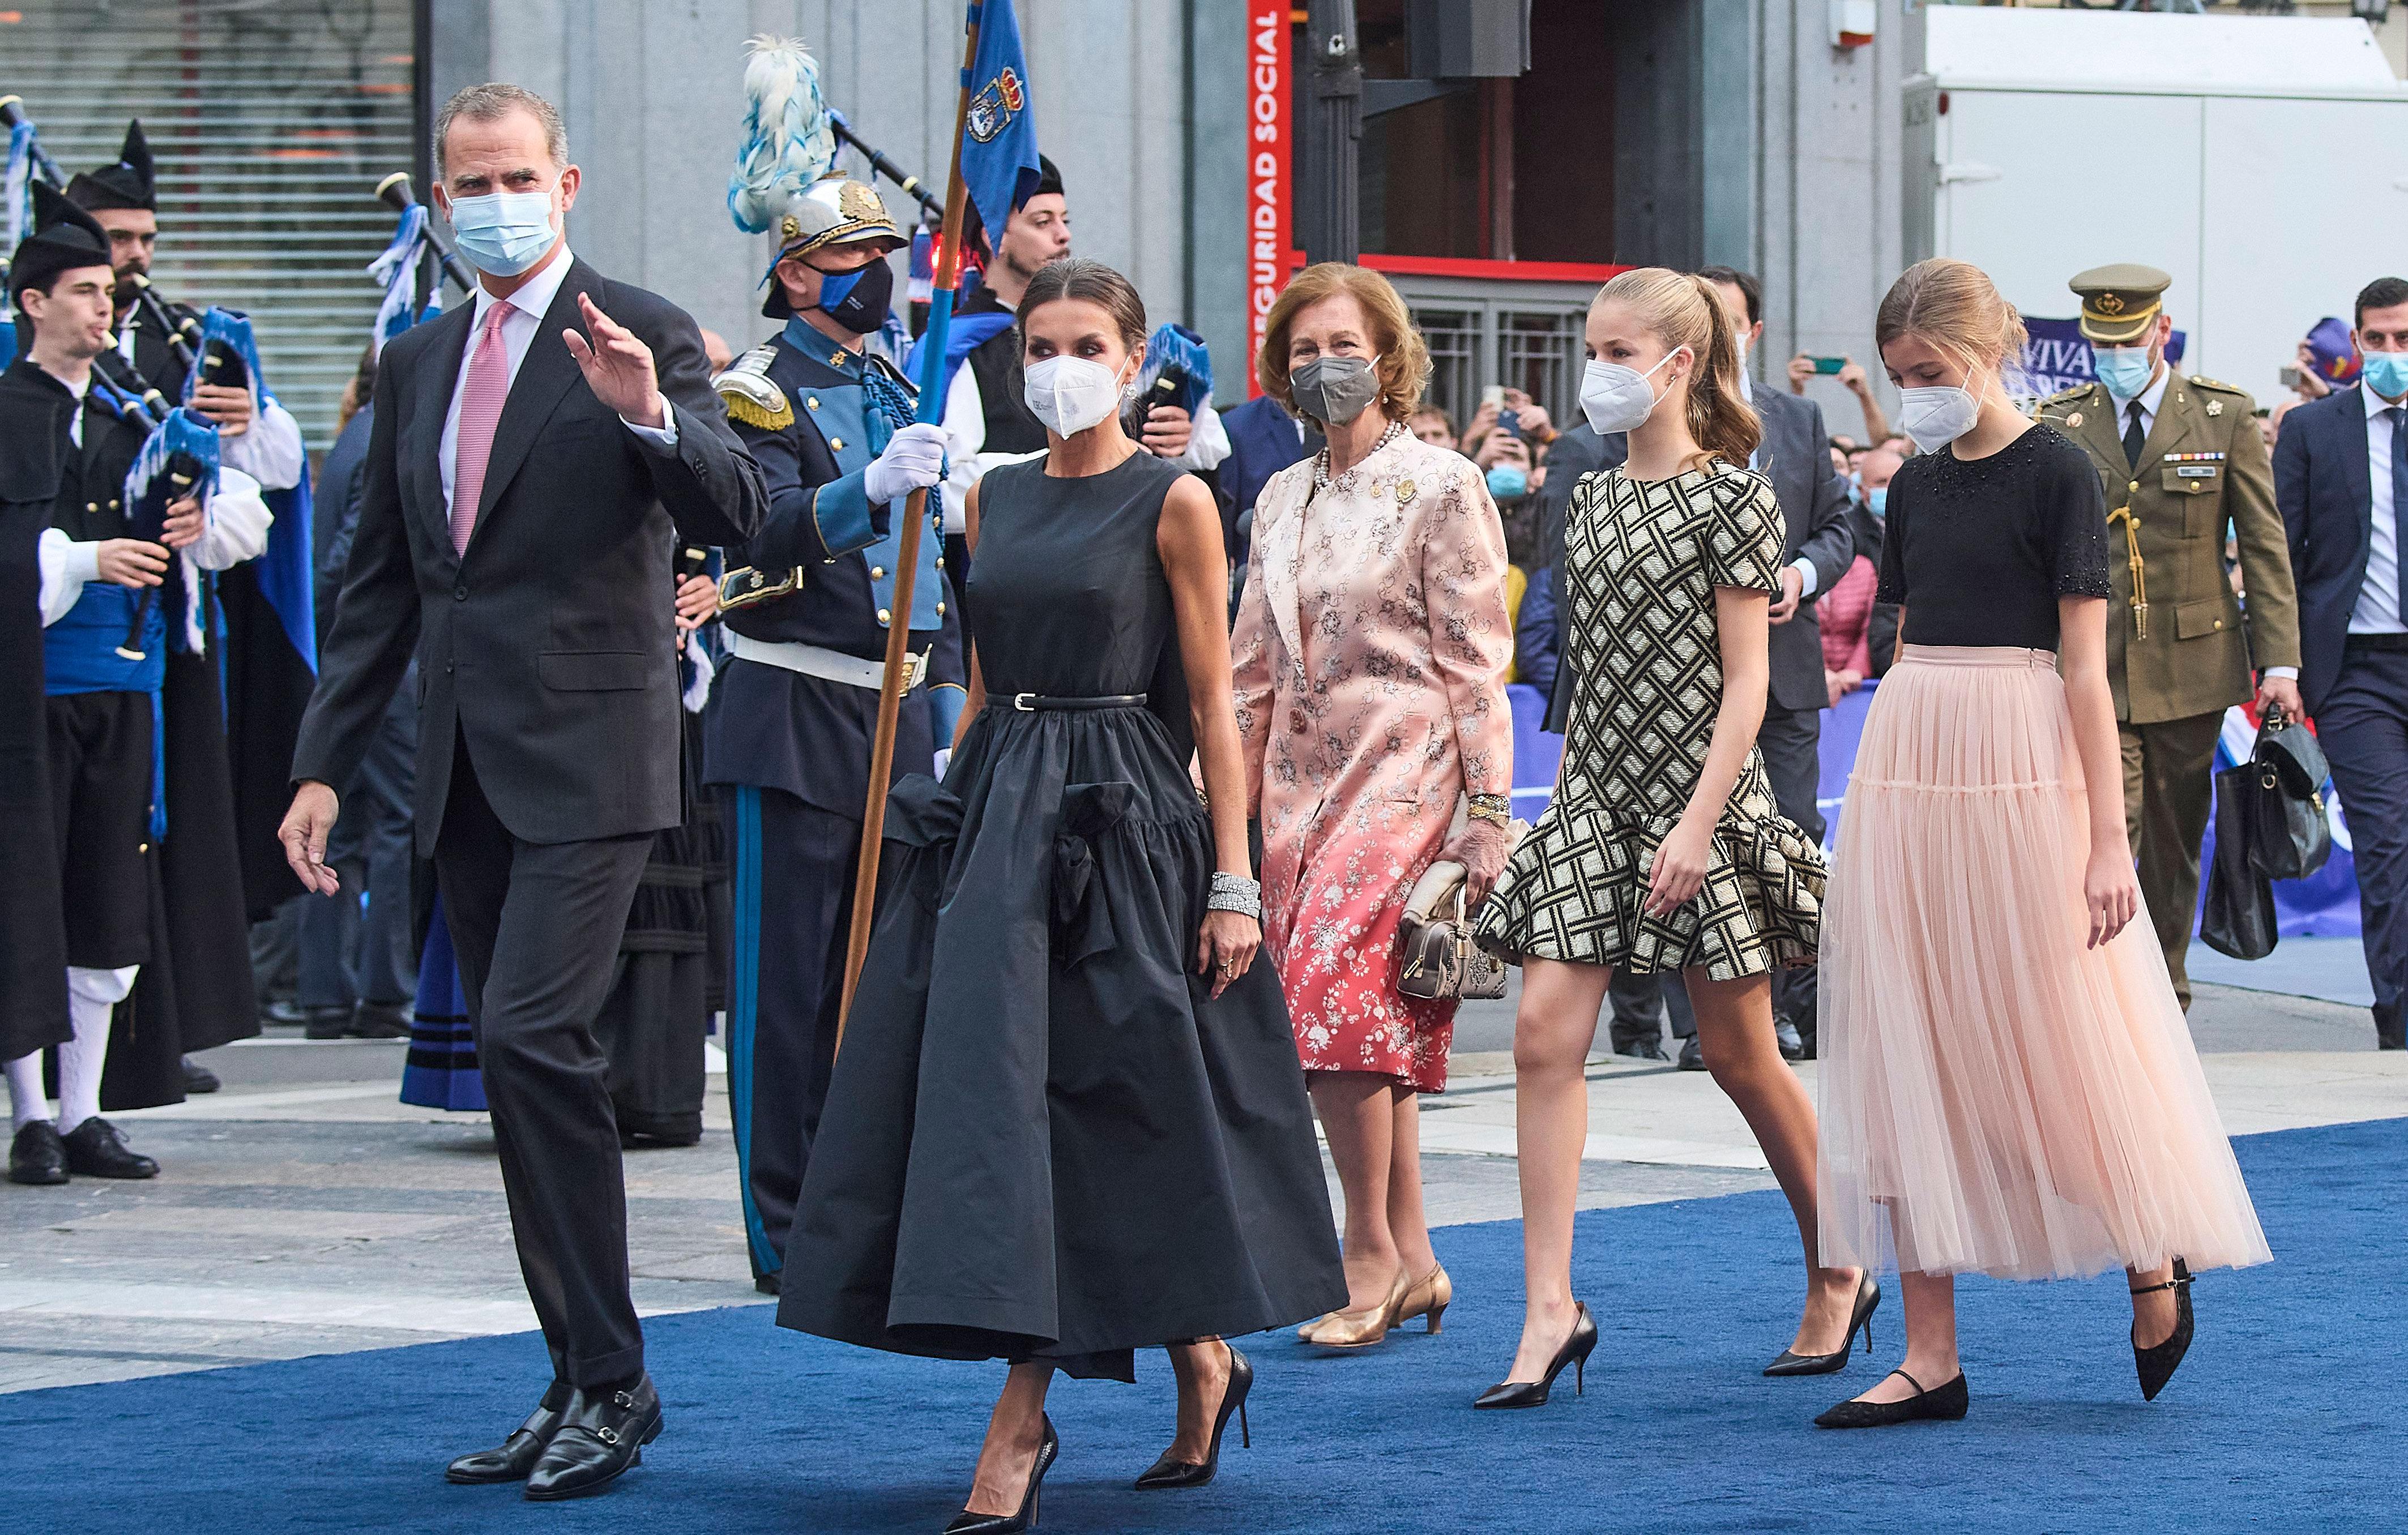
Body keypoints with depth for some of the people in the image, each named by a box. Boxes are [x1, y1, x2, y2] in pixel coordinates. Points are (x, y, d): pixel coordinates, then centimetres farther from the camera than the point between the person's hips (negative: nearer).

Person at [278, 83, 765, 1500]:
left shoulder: (641, 336, -3)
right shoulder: (420, 363, 16)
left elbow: (737, 514, -12)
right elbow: (379, 583, 19)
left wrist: (649, 416, -30)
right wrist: (324, 766, 14)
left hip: (587, 752, -7)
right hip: (466, 769, 7)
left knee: (533, 1039, -18)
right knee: (523, 1068, 8)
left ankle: (613, 1381, -11)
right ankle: (582, 1386, 14)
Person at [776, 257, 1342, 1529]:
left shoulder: (1172, 502, -3)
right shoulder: (994, 499, 12)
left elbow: (1212, 706, -5)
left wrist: (1233, 882, -9)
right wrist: (958, 811, 11)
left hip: (1122, 823, -5)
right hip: (997, 808, 5)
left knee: (1127, 1100, -5)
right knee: (994, 1082, -1)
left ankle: (1203, 1352, 13)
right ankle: (1024, 1414, 8)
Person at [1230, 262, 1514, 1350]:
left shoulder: (1440, 486, -4)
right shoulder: (1283, 499, 15)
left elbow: (1476, 660, -6)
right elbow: (1254, 668, 19)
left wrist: (1484, 811, -11)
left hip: (1407, 770, -6)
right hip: (1304, 774, 6)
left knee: (1334, 1000, -18)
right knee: (1365, 1020, 5)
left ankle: (1373, 1252, -8)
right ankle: (1413, 1263, 11)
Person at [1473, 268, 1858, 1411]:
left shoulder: (1729, 495, -8)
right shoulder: (1595, 499, 11)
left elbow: (1745, 679, -11)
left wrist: (1700, 821, -18)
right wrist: (1571, 790, 12)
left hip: (1698, 793, -6)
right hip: (1594, 796, 6)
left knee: (1739, 1054, 4)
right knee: (1545, 1033, -9)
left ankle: (1838, 1274, 24)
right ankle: (1550, 1310, -9)